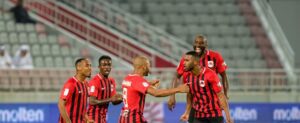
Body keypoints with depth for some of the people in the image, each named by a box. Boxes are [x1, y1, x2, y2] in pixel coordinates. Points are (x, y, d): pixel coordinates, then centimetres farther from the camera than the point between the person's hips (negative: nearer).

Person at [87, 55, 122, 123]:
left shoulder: (111, 81, 10)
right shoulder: (95, 81, -16)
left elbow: (114, 101, 16)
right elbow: (92, 101, -23)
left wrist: (119, 99, -7)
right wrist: (110, 99, -25)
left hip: (103, 117, 9)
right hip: (94, 117, -9)